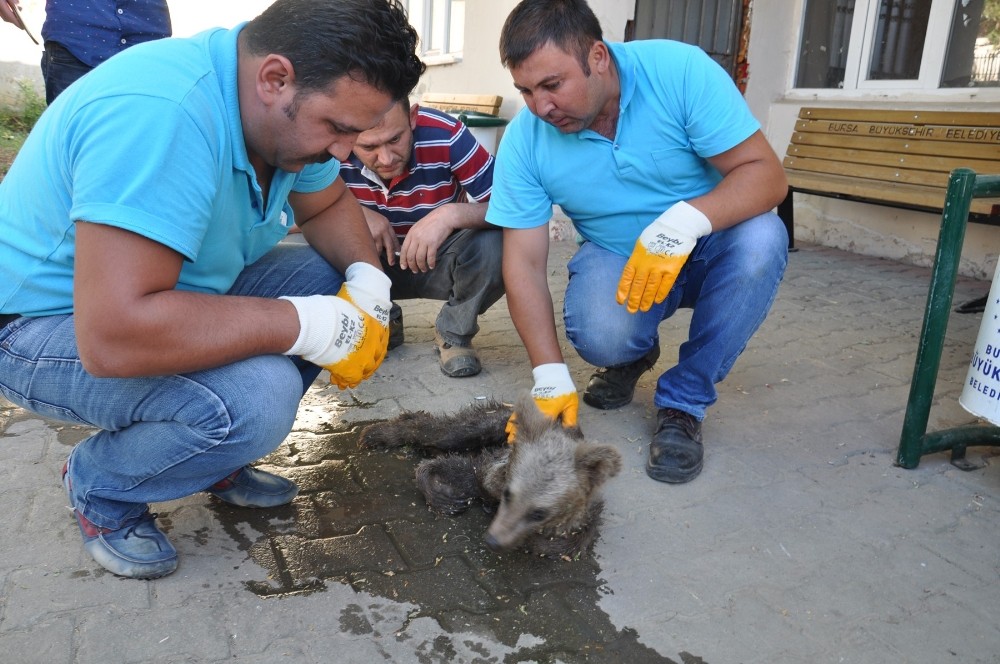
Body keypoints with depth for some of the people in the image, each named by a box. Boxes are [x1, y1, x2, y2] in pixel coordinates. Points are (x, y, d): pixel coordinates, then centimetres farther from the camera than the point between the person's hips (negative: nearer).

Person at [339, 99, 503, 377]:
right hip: (373, 266, 2)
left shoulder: (445, 136, -27)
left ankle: (454, 331, -1)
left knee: (495, 245, -32)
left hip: (438, 262, -1)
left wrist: (451, 214, -46)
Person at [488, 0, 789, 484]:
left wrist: (687, 219, -42)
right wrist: (550, 376, -23)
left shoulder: (681, 70, -21)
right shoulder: (523, 140, -15)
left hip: (706, 248, 0)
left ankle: (683, 403, -14)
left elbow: (766, 174, -22)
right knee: (600, 337, -31)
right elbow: (524, 263, -15)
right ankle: (634, 352, 10)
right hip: (616, 259, 0)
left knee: (760, 238, -32)